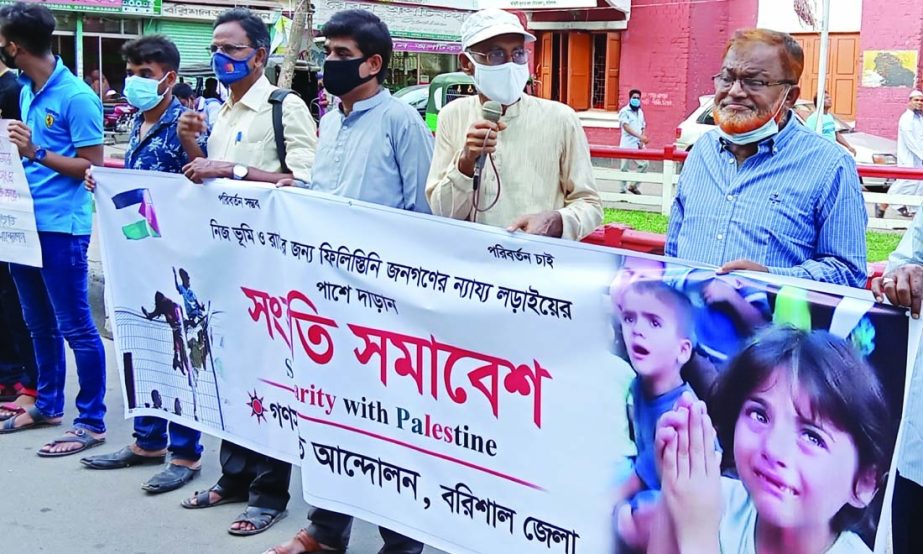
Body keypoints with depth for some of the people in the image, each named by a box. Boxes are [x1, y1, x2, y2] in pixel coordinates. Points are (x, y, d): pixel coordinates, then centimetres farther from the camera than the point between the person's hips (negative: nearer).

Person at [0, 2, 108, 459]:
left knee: (75, 327, -1)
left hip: (61, 227, -9)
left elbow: (94, 165, -14)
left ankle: (91, 422, 7)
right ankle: (47, 405, 32)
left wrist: (37, 153, -21)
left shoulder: (75, 96, -14)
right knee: (39, 324, 18)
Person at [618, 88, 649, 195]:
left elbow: (643, 128, 18)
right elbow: (626, 127, -16)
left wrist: (641, 141, -1)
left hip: (638, 144, 6)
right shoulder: (624, 111, -4)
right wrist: (640, 136, -27)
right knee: (625, 167, -4)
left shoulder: (640, 112, 17)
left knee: (644, 164, -1)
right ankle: (622, 189, 3)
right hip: (628, 144, -6)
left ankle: (634, 185, 13)